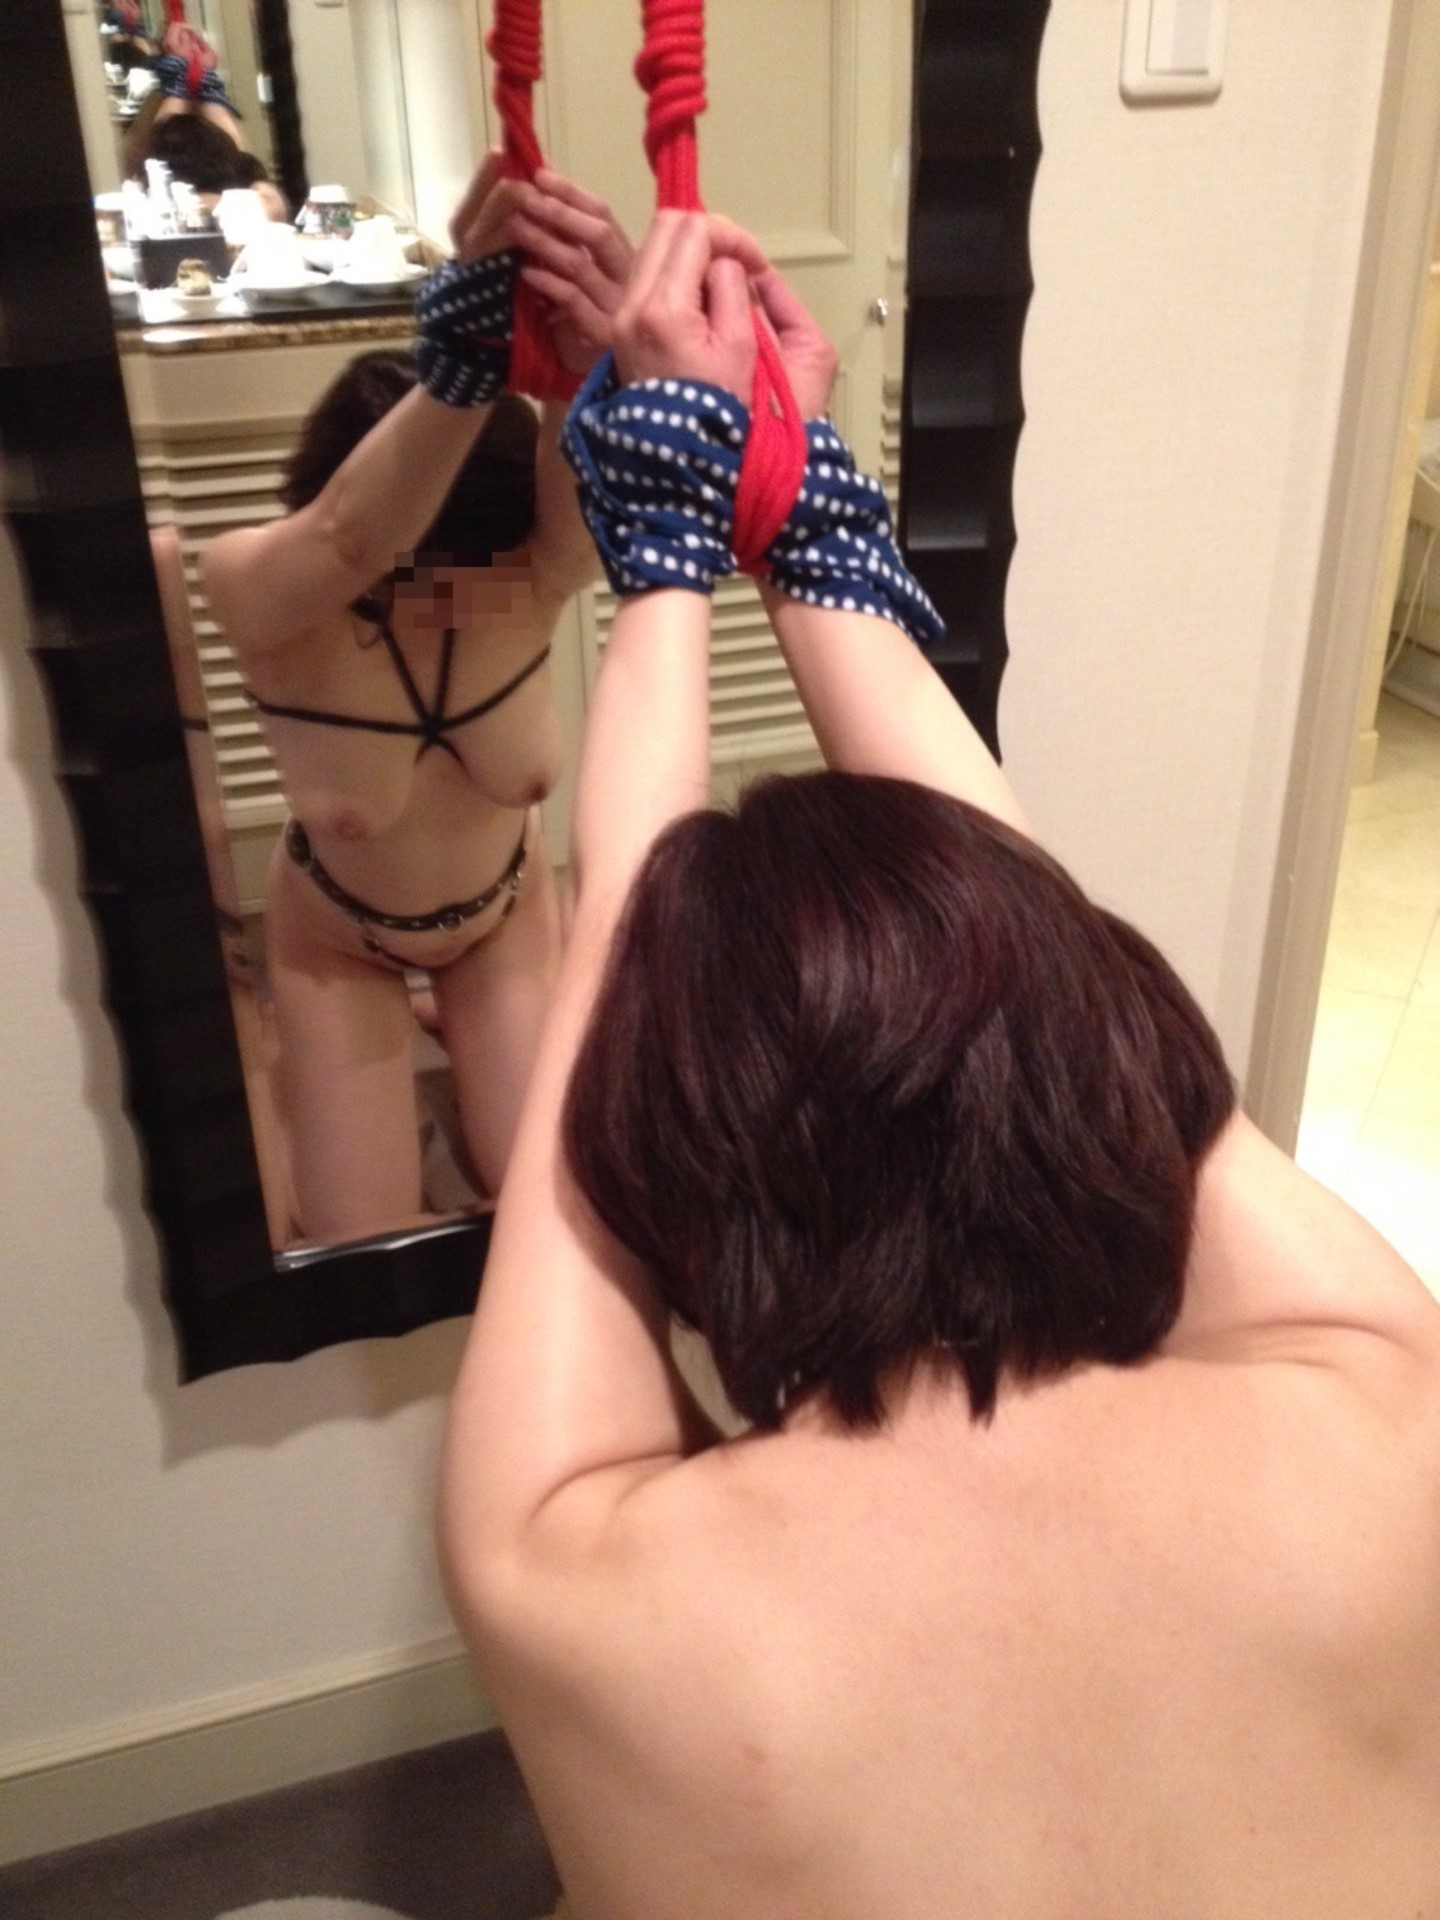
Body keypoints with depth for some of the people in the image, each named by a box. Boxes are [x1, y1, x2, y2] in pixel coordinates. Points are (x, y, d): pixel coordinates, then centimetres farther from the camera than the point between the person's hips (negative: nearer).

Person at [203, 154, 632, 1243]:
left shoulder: (535, 574, -29)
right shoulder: (258, 596, -33)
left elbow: (587, 491, -53)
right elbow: (351, 540, -57)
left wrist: (598, 365, -75)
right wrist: (465, 357, -76)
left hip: (504, 907, 2)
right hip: (338, 938, -2)